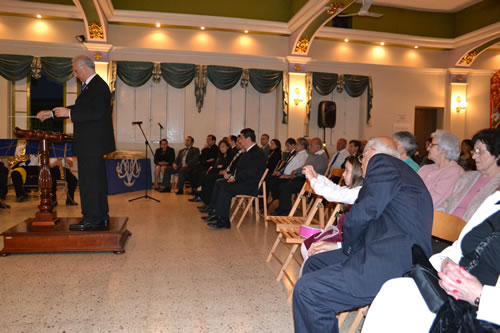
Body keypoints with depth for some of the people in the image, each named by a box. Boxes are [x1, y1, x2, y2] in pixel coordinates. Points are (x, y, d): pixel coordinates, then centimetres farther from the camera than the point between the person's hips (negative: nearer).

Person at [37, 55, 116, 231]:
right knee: (97, 180, 14)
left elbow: (96, 112, -24)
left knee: (89, 182, -6)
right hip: (93, 144, 11)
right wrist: (51, 113, 24)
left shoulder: (99, 86, -13)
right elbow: (79, 109, 25)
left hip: (92, 144, -11)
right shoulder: (90, 86, 19)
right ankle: (101, 218, 23)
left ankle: (91, 220, 1)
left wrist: (69, 113, -18)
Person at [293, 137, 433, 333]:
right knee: (313, 264, 17)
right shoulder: (401, 171, 25)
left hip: (392, 264, -11)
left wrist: (348, 245, 3)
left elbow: (364, 212, -16)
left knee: (306, 290, -16)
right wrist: (341, 246, 18)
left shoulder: (382, 161, -5)